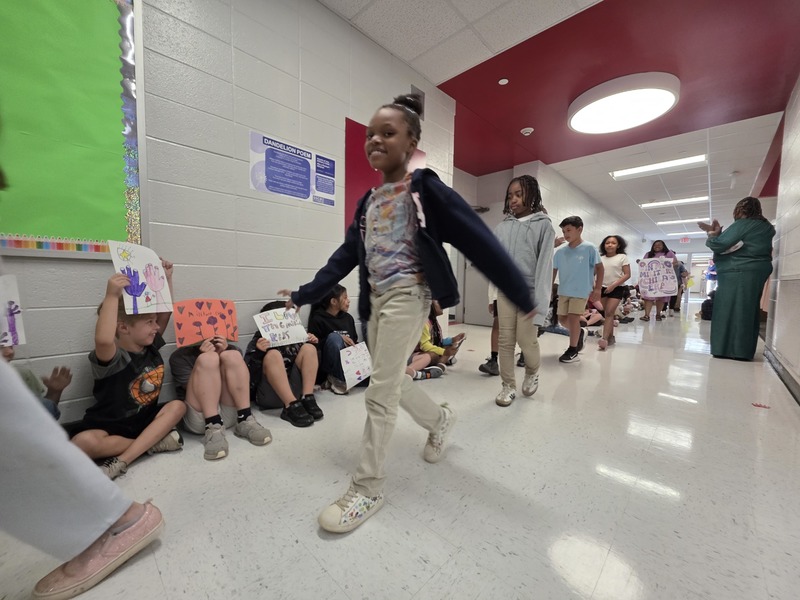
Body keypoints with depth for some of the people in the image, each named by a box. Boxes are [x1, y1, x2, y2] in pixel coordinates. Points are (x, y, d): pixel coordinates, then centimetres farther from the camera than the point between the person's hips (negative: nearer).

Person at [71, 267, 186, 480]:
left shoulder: (150, 347, 0)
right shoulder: (112, 358, -20)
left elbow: (166, 312, 3)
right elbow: (103, 340, -46)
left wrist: (167, 278, -3)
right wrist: (111, 296, -45)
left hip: (144, 420, 6)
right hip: (109, 426, -5)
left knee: (177, 406, -19)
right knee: (82, 443, -34)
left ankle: (121, 462, -24)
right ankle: (154, 442, -18)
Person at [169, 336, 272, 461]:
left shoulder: (229, 348, 16)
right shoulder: (180, 356, 6)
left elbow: (239, 380, 4)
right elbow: (192, 389, -6)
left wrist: (224, 353, -8)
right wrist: (206, 356, -15)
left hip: (230, 414, 2)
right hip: (198, 419, -2)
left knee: (232, 355, -15)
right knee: (207, 358, -19)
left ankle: (245, 420, -21)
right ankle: (213, 429, -29)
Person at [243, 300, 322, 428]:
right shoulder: (258, 342, 6)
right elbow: (249, 376, -7)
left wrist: (313, 344, 0)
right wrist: (258, 353, -24)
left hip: (295, 389, 3)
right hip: (269, 395, -3)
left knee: (308, 348, -10)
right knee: (273, 354, -25)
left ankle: (307, 399, -22)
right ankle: (292, 407, -35)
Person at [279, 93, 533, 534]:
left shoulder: (424, 189, -5)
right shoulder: (368, 202, 15)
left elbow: (478, 241, -10)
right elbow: (346, 255, 16)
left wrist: (521, 294, -11)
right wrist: (304, 294, 15)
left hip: (407, 296, -7)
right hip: (375, 299, 8)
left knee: (380, 392, -5)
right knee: (391, 382, 15)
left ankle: (366, 490, 14)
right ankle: (439, 419, 44)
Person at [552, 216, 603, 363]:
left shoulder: (589, 248, -8)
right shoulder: (560, 251, 1)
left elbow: (599, 268, -4)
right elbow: (553, 270, 8)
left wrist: (597, 289, -8)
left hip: (581, 291, -5)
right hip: (563, 291, 5)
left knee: (573, 317, -6)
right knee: (562, 318, 10)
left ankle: (573, 350, 10)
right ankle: (579, 333, 40)